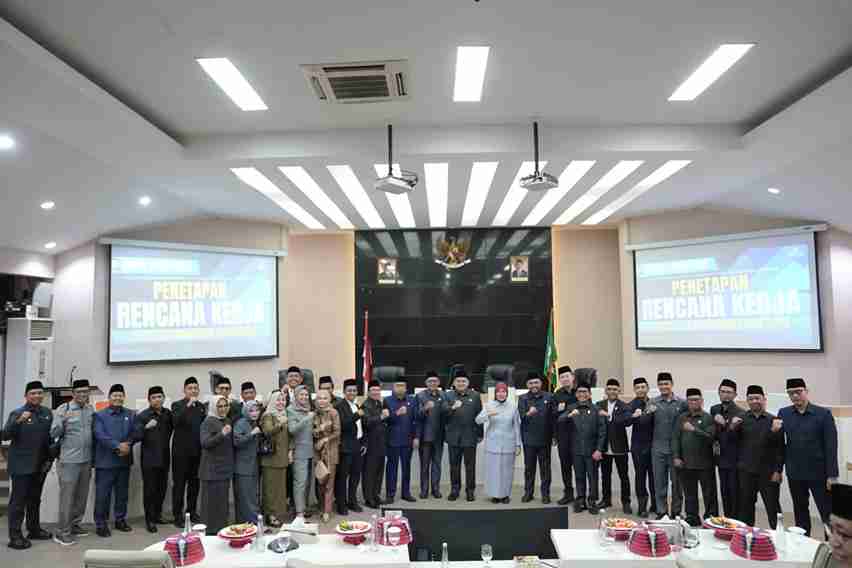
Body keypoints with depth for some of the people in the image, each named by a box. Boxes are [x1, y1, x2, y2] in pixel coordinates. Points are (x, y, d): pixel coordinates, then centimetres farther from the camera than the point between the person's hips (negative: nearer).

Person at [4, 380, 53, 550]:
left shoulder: (47, 412, 4)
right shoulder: (17, 413, -12)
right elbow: (5, 435, -22)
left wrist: (50, 457, 10)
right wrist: (18, 421, -37)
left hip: (40, 464, 6)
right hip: (21, 464, -6)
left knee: (35, 499, 17)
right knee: (18, 500, 0)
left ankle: (34, 529, 30)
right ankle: (15, 536, 7)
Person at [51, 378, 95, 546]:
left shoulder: (91, 410, 6)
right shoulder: (62, 409, -7)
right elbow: (53, 434, -13)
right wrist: (62, 421, -30)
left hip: (86, 460, 5)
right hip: (69, 461, -5)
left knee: (82, 496, 13)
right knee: (67, 496, -3)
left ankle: (74, 525, 26)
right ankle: (61, 533, 6)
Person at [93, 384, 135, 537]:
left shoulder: (130, 415, 10)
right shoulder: (100, 415, -1)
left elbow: (134, 433, 3)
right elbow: (100, 435, -13)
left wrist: (127, 445, -16)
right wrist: (118, 445, -20)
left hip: (124, 460, 4)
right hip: (106, 461, -4)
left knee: (122, 493, 12)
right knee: (103, 494, -1)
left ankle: (120, 520, 24)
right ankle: (100, 524, 10)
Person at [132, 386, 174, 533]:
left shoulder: (168, 414, 4)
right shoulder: (142, 416, -8)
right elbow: (136, 437, -16)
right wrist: (146, 427, -31)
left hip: (164, 458, 4)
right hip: (149, 459, -4)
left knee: (162, 488, 12)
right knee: (149, 489, 1)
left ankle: (157, 514, 28)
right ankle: (150, 520, 11)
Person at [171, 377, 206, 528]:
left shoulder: (201, 406, 10)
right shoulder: (177, 405, -3)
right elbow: (176, 420, -23)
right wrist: (188, 405, -27)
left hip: (197, 451, 4)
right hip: (181, 451, -4)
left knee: (194, 483, 12)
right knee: (179, 483, 2)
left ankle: (192, 512, 23)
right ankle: (178, 515, 10)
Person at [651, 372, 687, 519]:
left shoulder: (682, 403, -1)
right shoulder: (653, 402, 2)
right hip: (658, 449, 1)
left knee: (677, 482, 9)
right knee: (660, 482, 7)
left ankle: (676, 512, 23)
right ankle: (661, 511, 17)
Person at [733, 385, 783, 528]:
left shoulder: (773, 420, -1)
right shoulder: (742, 419, 6)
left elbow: (780, 448, -1)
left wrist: (778, 470, -5)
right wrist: (733, 428, -16)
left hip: (768, 472, -2)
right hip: (746, 472, 2)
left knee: (773, 508, 2)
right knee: (745, 507, 12)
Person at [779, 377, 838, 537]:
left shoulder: (824, 414, -6)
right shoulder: (783, 413, 2)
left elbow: (831, 446, -8)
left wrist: (832, 475, -12)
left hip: (819, 473, -3)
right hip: (794, 474, 3)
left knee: (828, 514, 2)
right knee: (800, 512, 15)